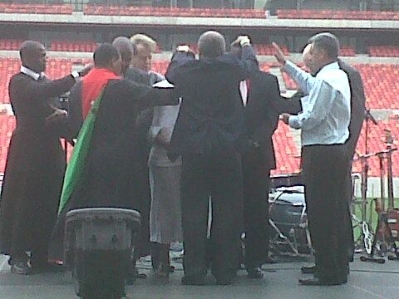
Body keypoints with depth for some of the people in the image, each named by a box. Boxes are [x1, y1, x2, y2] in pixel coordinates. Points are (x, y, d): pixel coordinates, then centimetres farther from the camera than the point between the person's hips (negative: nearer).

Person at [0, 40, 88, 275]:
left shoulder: (44, 80, 17)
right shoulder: (19, 82, -7)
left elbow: (53, 104, 12)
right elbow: (41, 93, -24)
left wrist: (62, 113, -14)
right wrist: (76, 76, -28)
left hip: (49, 150, 7)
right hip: (28, 150, -7)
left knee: (49, 203, 4)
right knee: (25, 202, -4)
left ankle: (41, 256, 10)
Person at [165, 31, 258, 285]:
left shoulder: (188, 70, -1)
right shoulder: (232, 68, -2)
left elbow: (171, 72, 22)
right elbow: (252, 64, 20)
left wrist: (181, 53, 42)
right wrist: (246, 45, 40)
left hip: (194, 150, 0)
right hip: (228, 148, 0)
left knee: (194, 210, 3)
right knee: (228, 211, 5)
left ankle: (194, 271, 4)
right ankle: (225, 271, 7)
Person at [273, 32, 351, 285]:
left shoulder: (326, 81, -15)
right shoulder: (339, 76, 15)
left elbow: (312, 118, -19)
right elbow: (311, 86, 33)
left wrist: (291, 120, 0)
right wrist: (286, 64, 37)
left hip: (320, 154, -10)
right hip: (337, 151, 10)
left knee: (320, 215, -6)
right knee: (337, 213, 12)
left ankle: (328, 273, -4)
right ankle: (340, 269, 18)